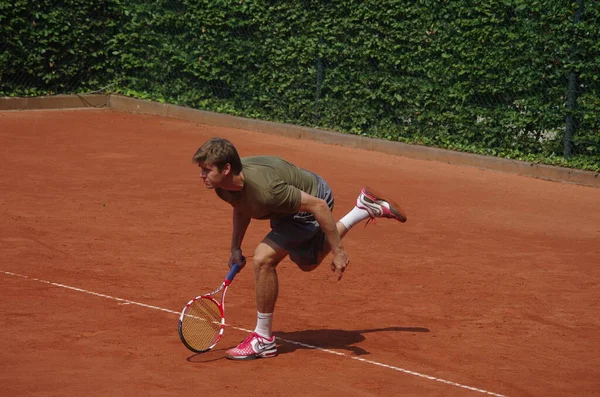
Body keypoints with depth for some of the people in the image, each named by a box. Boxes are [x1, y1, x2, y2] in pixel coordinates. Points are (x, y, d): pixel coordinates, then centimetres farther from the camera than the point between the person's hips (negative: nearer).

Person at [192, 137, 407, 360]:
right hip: (290, 206, 9)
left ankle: (264, 340, -10)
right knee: (307, 264, 31)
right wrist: (235, 248, 4)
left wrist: (337, 251, -31)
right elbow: (241, 208, 7)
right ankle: (367, 209, 43)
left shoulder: (264, 188, -42)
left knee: (263, 258, -24)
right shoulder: (223, 185, -18)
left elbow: (318, 205, -35)